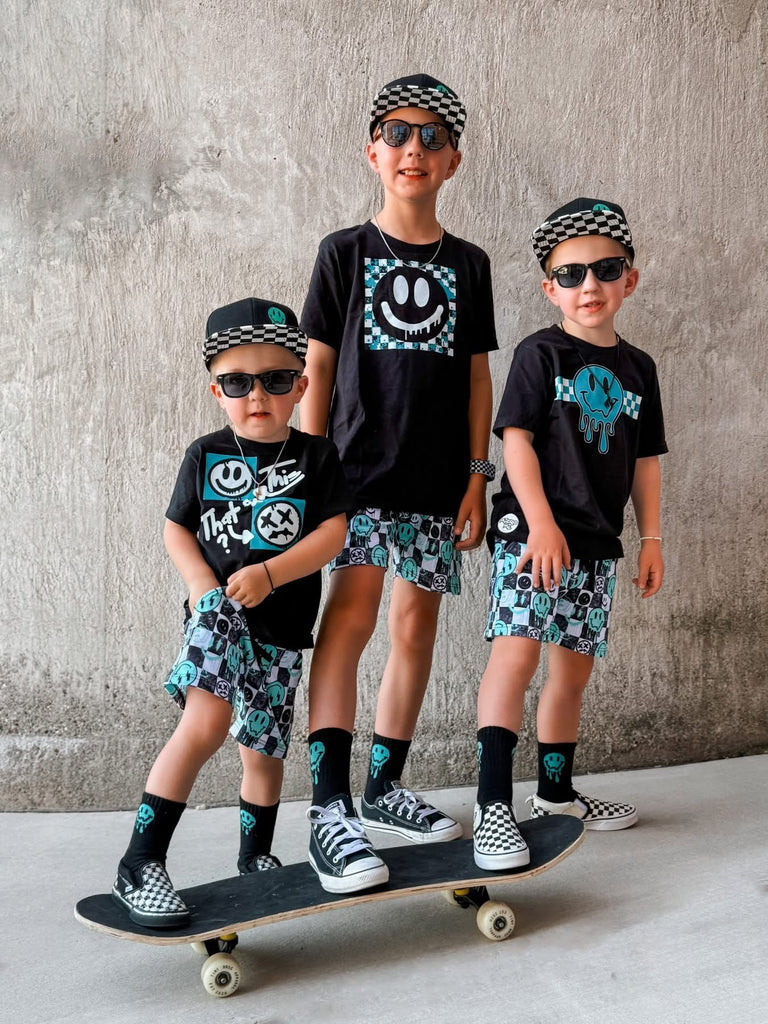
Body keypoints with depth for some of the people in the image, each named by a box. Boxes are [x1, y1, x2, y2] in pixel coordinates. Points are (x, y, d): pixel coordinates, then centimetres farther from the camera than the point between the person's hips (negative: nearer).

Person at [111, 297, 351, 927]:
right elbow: (177, 528, 10)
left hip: (282, 624, 2)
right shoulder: (206, 455, 5)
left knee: (264, 748, 13)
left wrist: (267, 575, -17)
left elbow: (333, 533, -5)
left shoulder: (316, 456, 2)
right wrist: (200, 582, -8)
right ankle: (139, 866, -13)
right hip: (219, 612, -1)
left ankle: (256, 857, 37)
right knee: (207, 722, -24)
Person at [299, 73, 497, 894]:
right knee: (352, 615, -18)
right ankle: (330, 809, -15)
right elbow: (317, 370, 4)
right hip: (359, 467, -3)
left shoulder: (468, 264, 12)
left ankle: (385, 786, 21)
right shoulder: (344, 253, 6)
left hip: (437, 479, 3)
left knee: (416, 627, 6)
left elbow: (476, 375, 11)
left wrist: (477, 476, 4)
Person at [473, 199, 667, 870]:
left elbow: (645, 459, 17)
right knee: (517, 651, -18)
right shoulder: (540, 354, -2)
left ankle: (557, 792, 28)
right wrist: (541, 523, -19)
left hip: (597, 540, 6)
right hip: (532, 530, -6)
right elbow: (517, 439, -10)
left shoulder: (637, 367, 14)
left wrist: (651, 538, 13)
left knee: (575, 664, 13)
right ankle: (493, 805, -14)